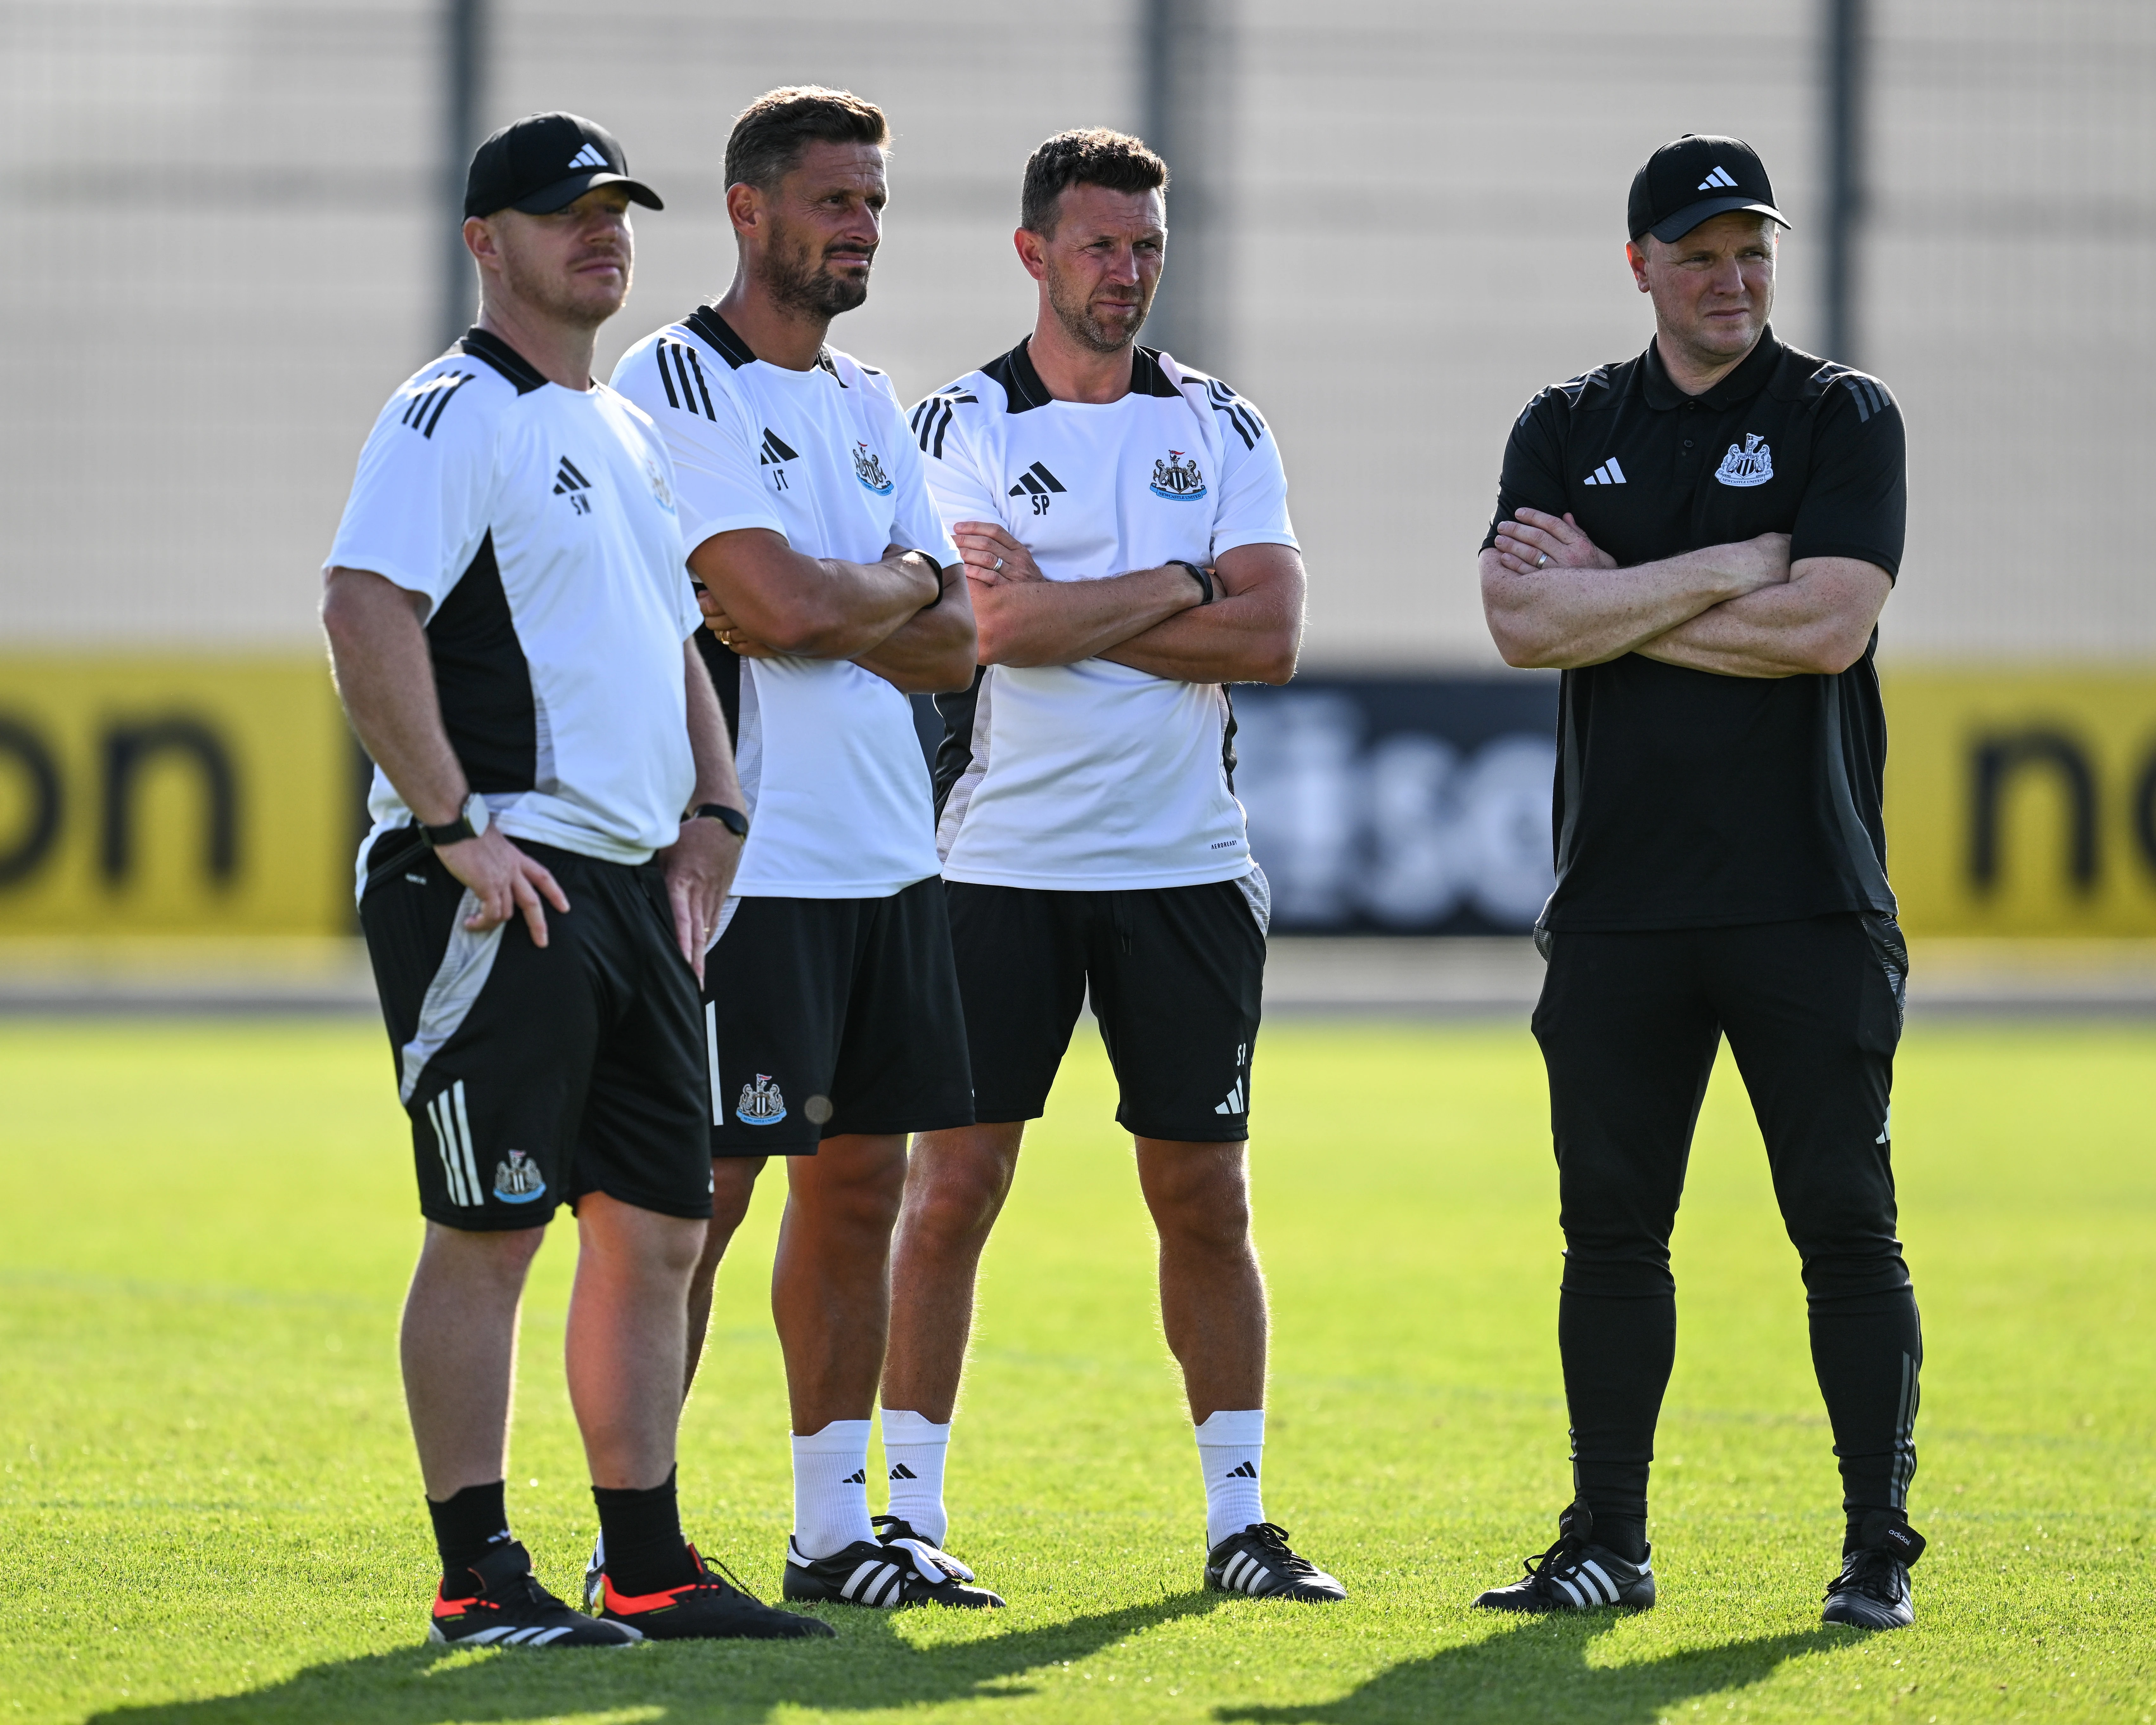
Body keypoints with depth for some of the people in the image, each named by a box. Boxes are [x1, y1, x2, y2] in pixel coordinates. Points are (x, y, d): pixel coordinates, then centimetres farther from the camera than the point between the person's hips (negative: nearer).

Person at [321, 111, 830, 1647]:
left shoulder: (631, 432, 20)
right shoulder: (455, 416, -9)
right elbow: (366, 614, -20)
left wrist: (708, 817, 15)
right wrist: (455, 829, -22)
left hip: (633, 887, 9)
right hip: (498, 885, -9)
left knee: (657, 1228, 9)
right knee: (489, 1230, -7)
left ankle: (649, 1569, 15)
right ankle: (479, 1577, -4)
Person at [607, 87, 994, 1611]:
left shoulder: (872, 405, 17)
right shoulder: (676, 383, -8)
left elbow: (954, 645, 9)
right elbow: (776, 603, -19)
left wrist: (825, 609, -9)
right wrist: (901, 584, 0)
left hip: (891, 854, 8)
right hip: (749, 858, -8)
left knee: (862, 1184, 10)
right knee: (703, 1189, -9)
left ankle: (835, 1527, 17)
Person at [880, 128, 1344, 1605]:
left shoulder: (1223, 430, 9)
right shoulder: (965, 428, 0)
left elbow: (1272, 639, -4)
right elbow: (1002, 624, -16)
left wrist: (1064, 616, -9)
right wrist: (1186, 586, -7)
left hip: (1186, 870, 3)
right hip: (1004, 862, -3)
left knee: (1205, 1199, 5)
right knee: (954, 1184, -4)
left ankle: (1240, 1519, 12)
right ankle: (911, 1514, 2)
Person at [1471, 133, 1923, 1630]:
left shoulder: (1844, 419, 3)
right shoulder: (1569, 430, 11)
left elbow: (1827, 626, -12)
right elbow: (1524, 624, -5)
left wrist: (1610, 596, -7)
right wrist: (1729, 570, -10)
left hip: (1809, 902, -3)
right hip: (1619, 910, 3)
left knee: (1846, 1223, -2)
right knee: (1611, 1224, 5)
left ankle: (1881, 1546, 3)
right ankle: (1608, 1544, 12)